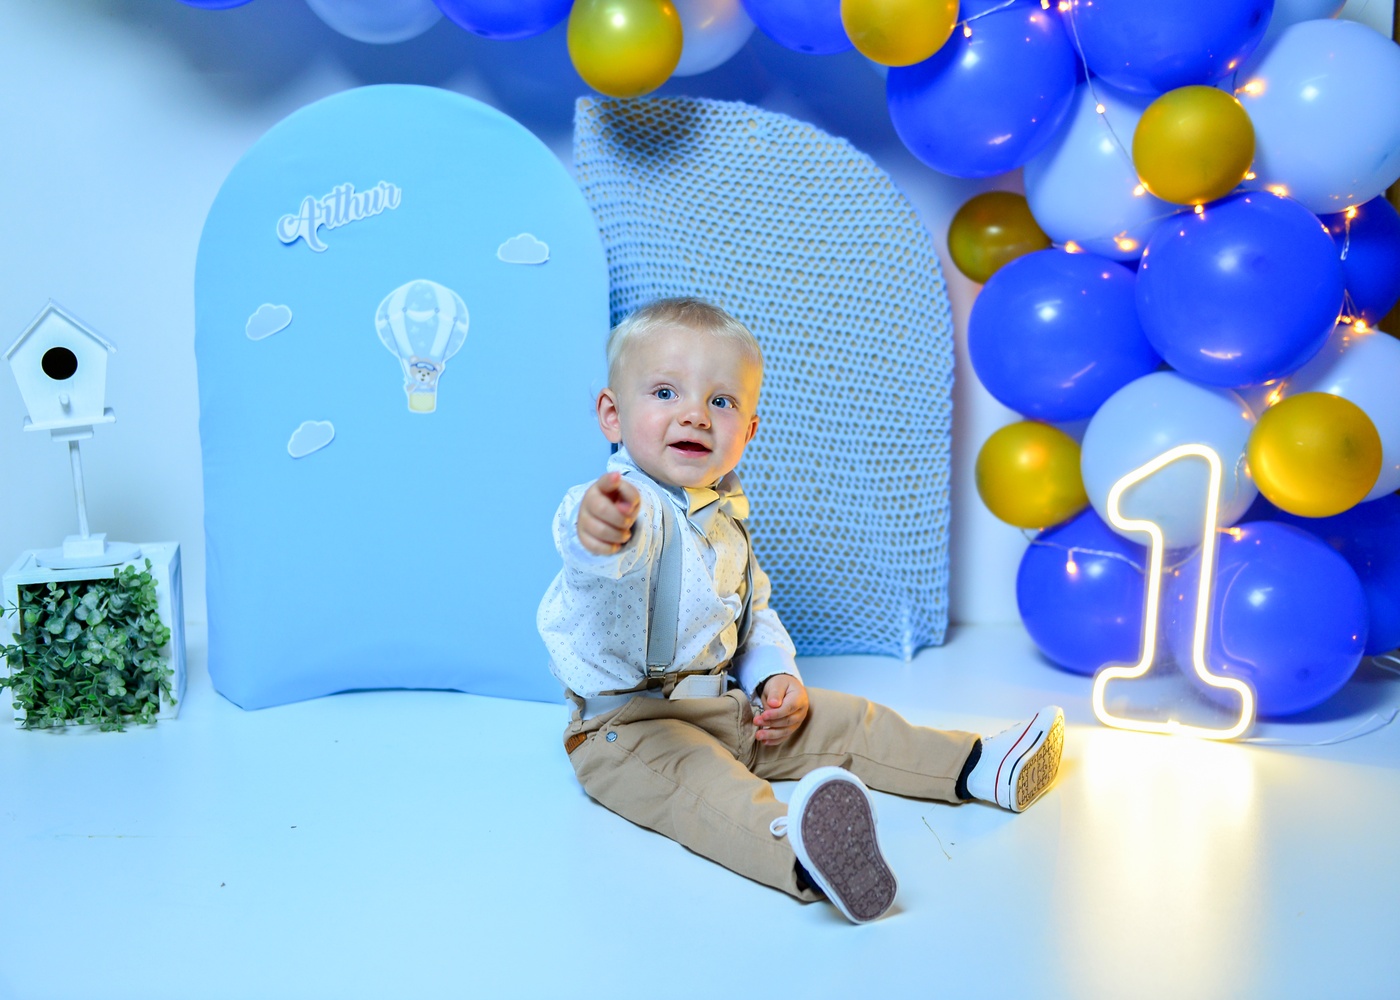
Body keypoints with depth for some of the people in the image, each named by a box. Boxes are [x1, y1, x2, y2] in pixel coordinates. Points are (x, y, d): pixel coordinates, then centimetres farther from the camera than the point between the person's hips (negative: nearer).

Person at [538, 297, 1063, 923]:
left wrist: (775, 674, 6)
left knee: (844, 721, 7)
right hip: (627, 723, -9)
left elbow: (752, 611, 24)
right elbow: (612, 540, -48)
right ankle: (795, 848, -65)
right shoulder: (625, 504, -20)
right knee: (695, 778, -37)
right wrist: (598, 532, -72)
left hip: (722, 705, 9)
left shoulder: (722, 517, 9)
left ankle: (978, 768, 17)